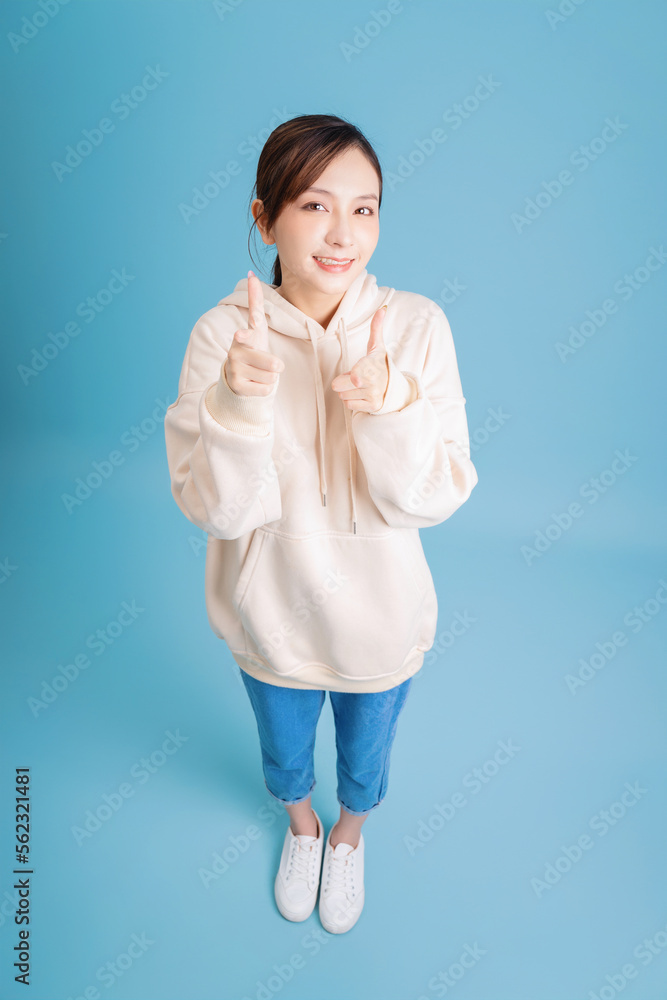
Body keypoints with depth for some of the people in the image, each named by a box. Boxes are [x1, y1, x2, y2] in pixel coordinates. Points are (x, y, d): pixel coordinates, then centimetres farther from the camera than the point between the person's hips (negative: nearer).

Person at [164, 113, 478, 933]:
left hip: (380, 618, 0)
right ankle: (301, 824, 66)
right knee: (284, 755, 29)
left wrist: (390, 408, -36)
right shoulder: (223, 333, -19)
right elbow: (216, 511, -21)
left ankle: (349, 833, 65)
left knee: (365, 757, 29)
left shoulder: (417, 326, -19)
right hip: (271, 615, 0)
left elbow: (434, 499, -18)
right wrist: (242, 401, -38)